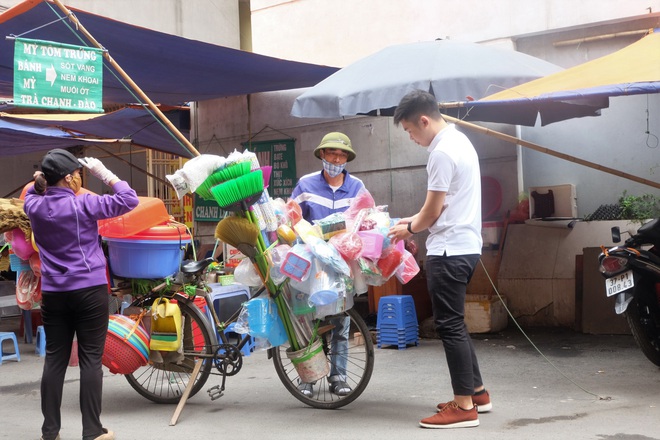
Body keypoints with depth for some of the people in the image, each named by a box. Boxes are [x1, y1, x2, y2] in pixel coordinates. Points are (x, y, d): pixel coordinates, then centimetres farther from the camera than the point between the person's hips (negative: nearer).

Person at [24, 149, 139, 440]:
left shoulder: (35, 207, 4)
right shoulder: (83, 204, -12)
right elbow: (129, 200, -9)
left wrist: (42, 177, 13)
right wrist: (105, 174, -2)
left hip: (53, 293, 5)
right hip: (89, 291, -5)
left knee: (55, 358, 10)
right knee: (90, 359, 0)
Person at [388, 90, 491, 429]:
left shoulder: (442, 152, -18)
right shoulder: (458, 141, 14)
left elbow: (433, 211, -14)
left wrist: (409, 229, 4)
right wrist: (415, 220, 17)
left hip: (449, 250, -10)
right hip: (464, 245, 10)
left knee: (449, 325, -5)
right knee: (454, 323, 17)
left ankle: (464, 407, 0)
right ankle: (477, 392, 25)